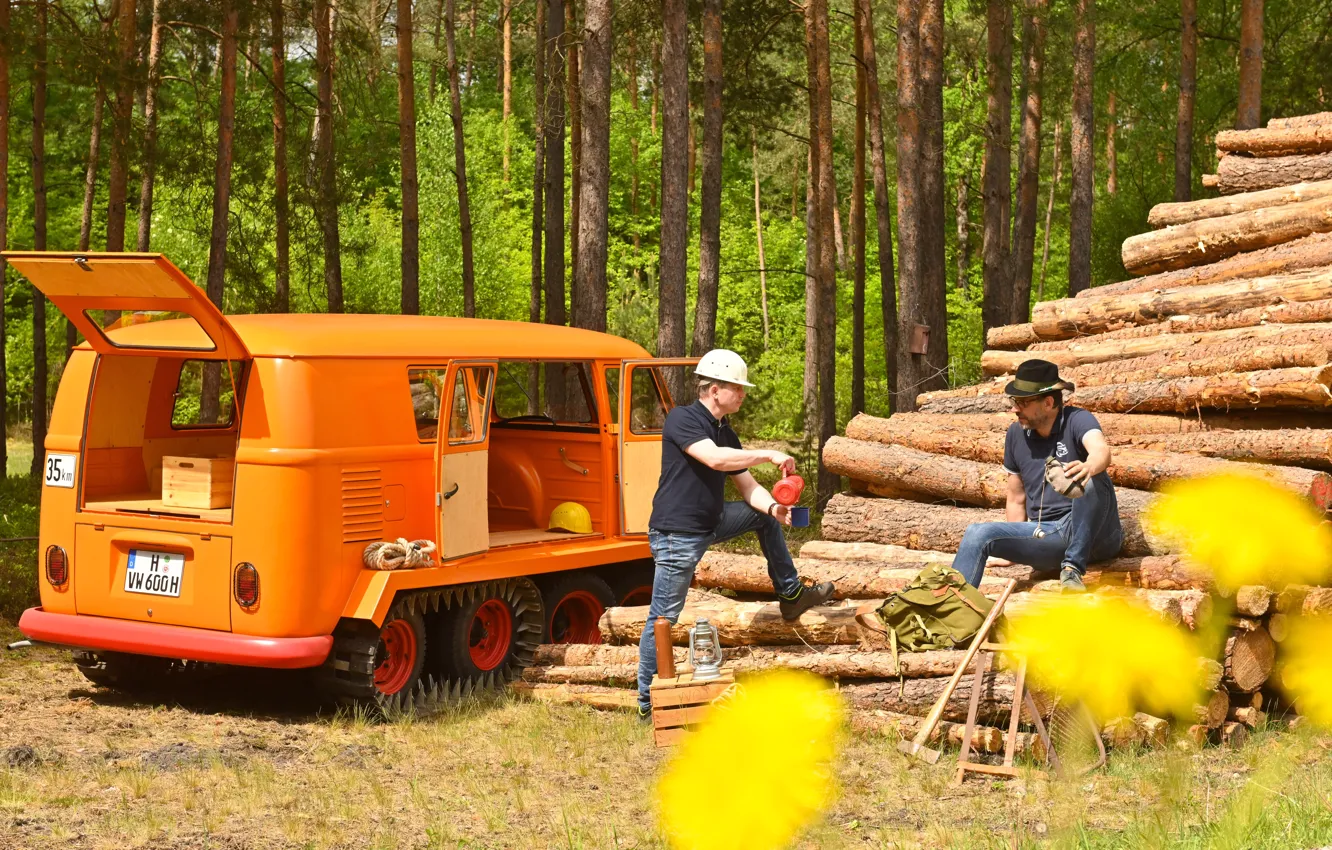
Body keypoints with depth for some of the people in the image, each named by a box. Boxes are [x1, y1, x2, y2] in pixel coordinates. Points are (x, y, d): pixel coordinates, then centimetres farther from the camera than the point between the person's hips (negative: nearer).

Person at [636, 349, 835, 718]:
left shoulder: (725, 433, 9)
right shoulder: (681, 419, -16)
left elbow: (748, 487, 8)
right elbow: (714, 458, -32)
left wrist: (771, 506, -13)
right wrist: (769, 455, -27)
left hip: (710, 524, 8)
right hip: (677, 534, -8)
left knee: (764, 516, 14)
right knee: (663, 617, -4)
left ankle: (790, 594, 24)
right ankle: (648, 701, 5)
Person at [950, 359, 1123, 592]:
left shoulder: (1076, 420, -9)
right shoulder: (1016, 434, 8)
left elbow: (1101, 450, -33)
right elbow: (1016, 499, 18)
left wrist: (1088, 467, -57)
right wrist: (1015, 549, 18)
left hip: (1093, 533, -5)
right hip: (1044, 534, 5)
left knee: (1091, 480, -35)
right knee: (977, 533, -16)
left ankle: (1073, 567, -33)